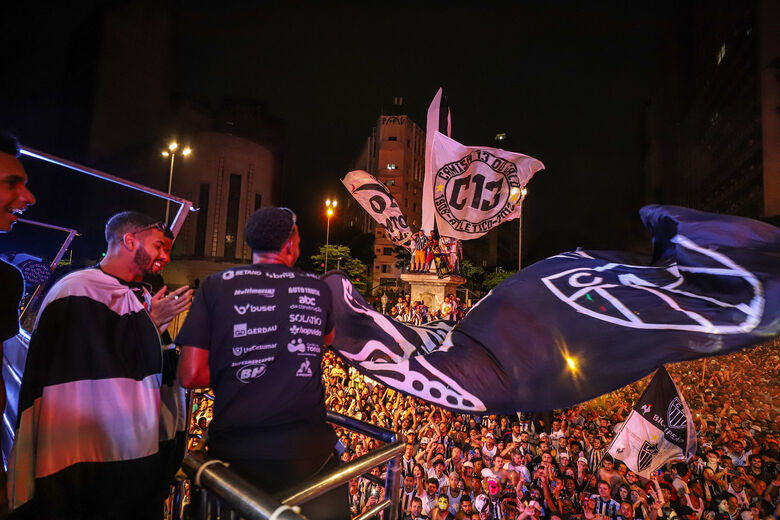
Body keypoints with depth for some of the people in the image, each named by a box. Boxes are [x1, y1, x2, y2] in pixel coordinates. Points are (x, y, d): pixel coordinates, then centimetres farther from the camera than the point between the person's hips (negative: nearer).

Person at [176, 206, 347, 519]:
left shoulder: (216, 285, -3)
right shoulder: (318, 289, 2)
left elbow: (190, 375, -5)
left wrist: (235, 373, 11)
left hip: (235, 449, 0)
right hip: (307, 446, 1)